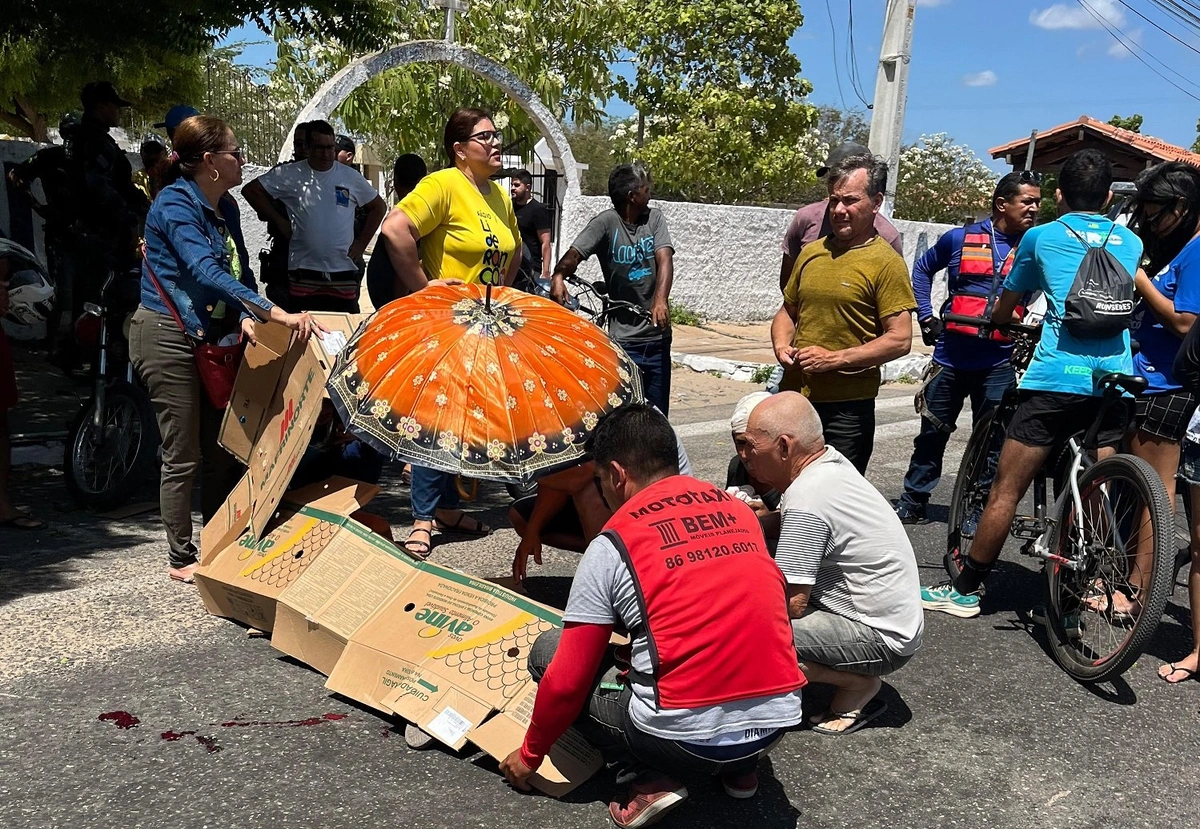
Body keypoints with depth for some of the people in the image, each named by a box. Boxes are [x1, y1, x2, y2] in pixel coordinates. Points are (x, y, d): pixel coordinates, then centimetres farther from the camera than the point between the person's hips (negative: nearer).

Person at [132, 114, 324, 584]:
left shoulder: (225, 207, 8)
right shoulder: (174, 205, -18)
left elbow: (241, 271, 10)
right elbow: (207, 271, -32)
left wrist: (246, 316, -12)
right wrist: (277, 314, -39)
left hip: (212, 338, 8)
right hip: (168, 337, -8)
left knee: (222, 449, 10)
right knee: (183, 456, -1)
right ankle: (182, 560, 12)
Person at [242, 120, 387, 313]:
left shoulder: (351, 176, 8)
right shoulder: (290, 174, 3)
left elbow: (379, 207, 17)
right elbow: (251, 190, 6)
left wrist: (361, 243, 9)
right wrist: (278, 220, 1)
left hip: (344, 274, 2)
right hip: (303, 275, -1)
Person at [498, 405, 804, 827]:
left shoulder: (612, 545, -6)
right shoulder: (739, 511, 9)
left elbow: (566, 679, -3)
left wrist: (530, 754, 16)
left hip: (685, 738, -6)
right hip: (777, 722, 6)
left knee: (547, 652, 13)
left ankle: (649, 779, 3)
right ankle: (741, 769, 21)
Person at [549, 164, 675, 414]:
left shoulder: (654, 218, 5)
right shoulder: (606, 222, -6)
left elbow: (664, 259, -9)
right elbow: (575, 254, -17)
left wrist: (661, 300, -27)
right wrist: (558, 276, -40)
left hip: (658, 336, 4)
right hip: (623, 339, -3)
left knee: (657, 415, 11)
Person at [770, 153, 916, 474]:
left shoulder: (886, 262, -8)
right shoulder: (811, 252, 10)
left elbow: (899, 340, -13)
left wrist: (834, 358, -18)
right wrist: (781, 346, 0)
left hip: (846, 408, -5)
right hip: (793, 396, 5)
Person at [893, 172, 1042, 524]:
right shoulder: (961, 238, 0)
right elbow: (922, 269, 15)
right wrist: (925, 316, 6)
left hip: (998, 362, 0)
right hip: (951, 356, 0)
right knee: (933, 433, 10)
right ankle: (911, 503, 22)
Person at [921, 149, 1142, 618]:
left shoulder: (1042, 237, 9)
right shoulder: (1130, 242, 19)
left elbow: (1003, 310, 20)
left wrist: (997, 322, 43)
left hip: (1057, 378, -4)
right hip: (1115, 382, 4)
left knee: (1006, 491, 1)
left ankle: (965, 590, 7)